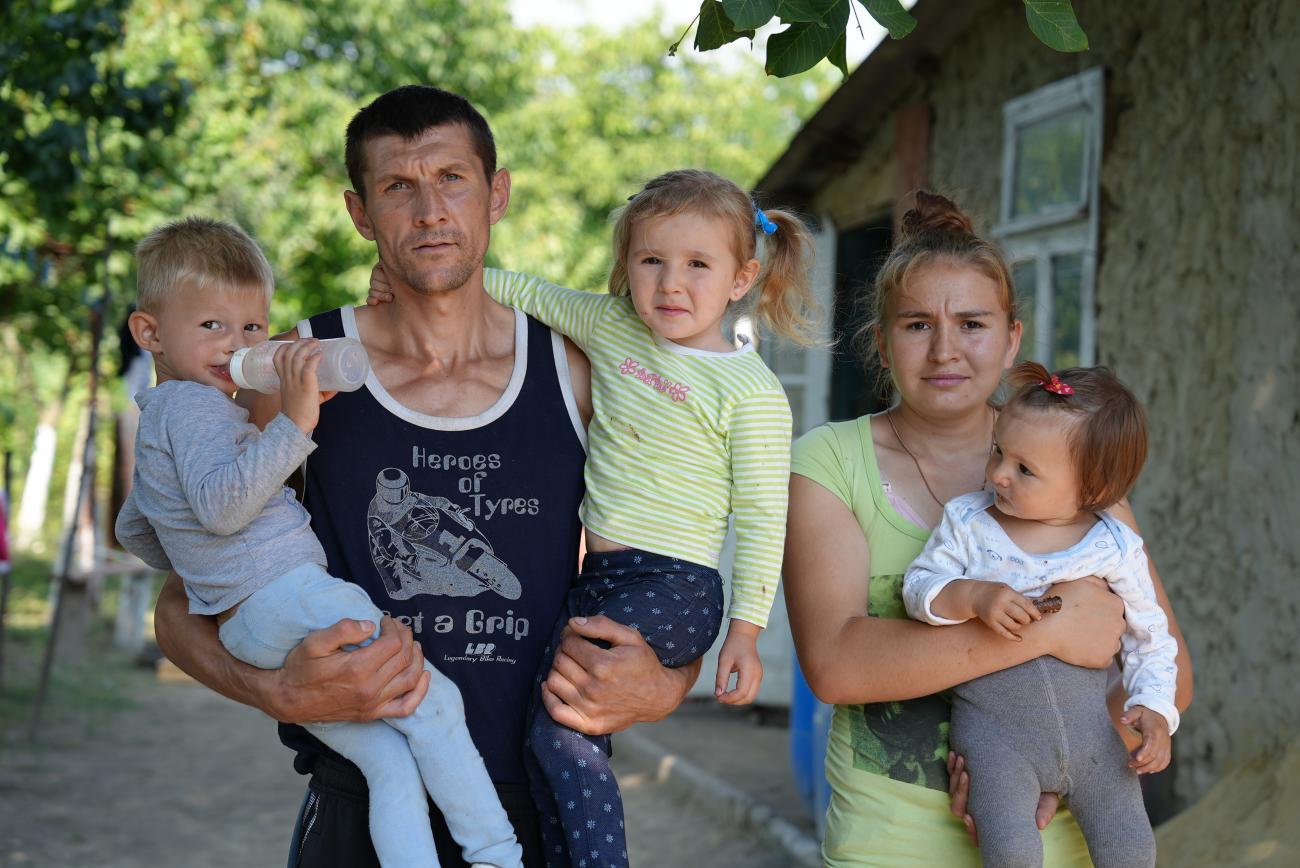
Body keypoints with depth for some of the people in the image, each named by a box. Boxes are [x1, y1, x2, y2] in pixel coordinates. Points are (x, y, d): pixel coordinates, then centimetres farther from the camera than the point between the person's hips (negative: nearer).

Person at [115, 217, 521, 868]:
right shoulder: (193, 403, -5)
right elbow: (220, 507, -22)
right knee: (435, 703, -8)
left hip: (241, 632, 10)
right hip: (289, 597, -10)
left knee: (391, 761, 1)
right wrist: (293, 424, -23)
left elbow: (133, 530, 41)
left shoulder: (156, 424, 29)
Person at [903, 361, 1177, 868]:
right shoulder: (967, 522, -2)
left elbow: (1150, 634, 8)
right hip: (995, 730, -2)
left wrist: (1154, 708, -6)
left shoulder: (1116, 549, -2)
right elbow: (919, 587, -3)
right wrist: (973, 596, -23)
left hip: (1088, 728, 2)